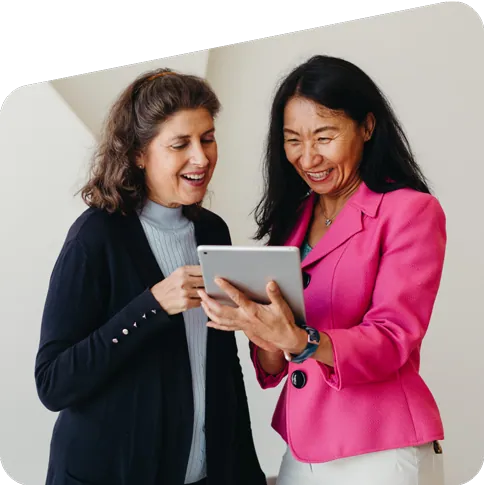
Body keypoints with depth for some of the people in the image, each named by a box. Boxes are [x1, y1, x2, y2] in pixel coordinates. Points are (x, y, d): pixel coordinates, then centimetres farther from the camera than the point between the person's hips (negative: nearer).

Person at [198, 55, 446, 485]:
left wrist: (298, 340, -33)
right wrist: (264, 336, -14)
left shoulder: (411, 211, -9)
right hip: (302, 450, 6)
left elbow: (392, 341, -17)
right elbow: (274, 368, 8)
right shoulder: (292, 215, 7)